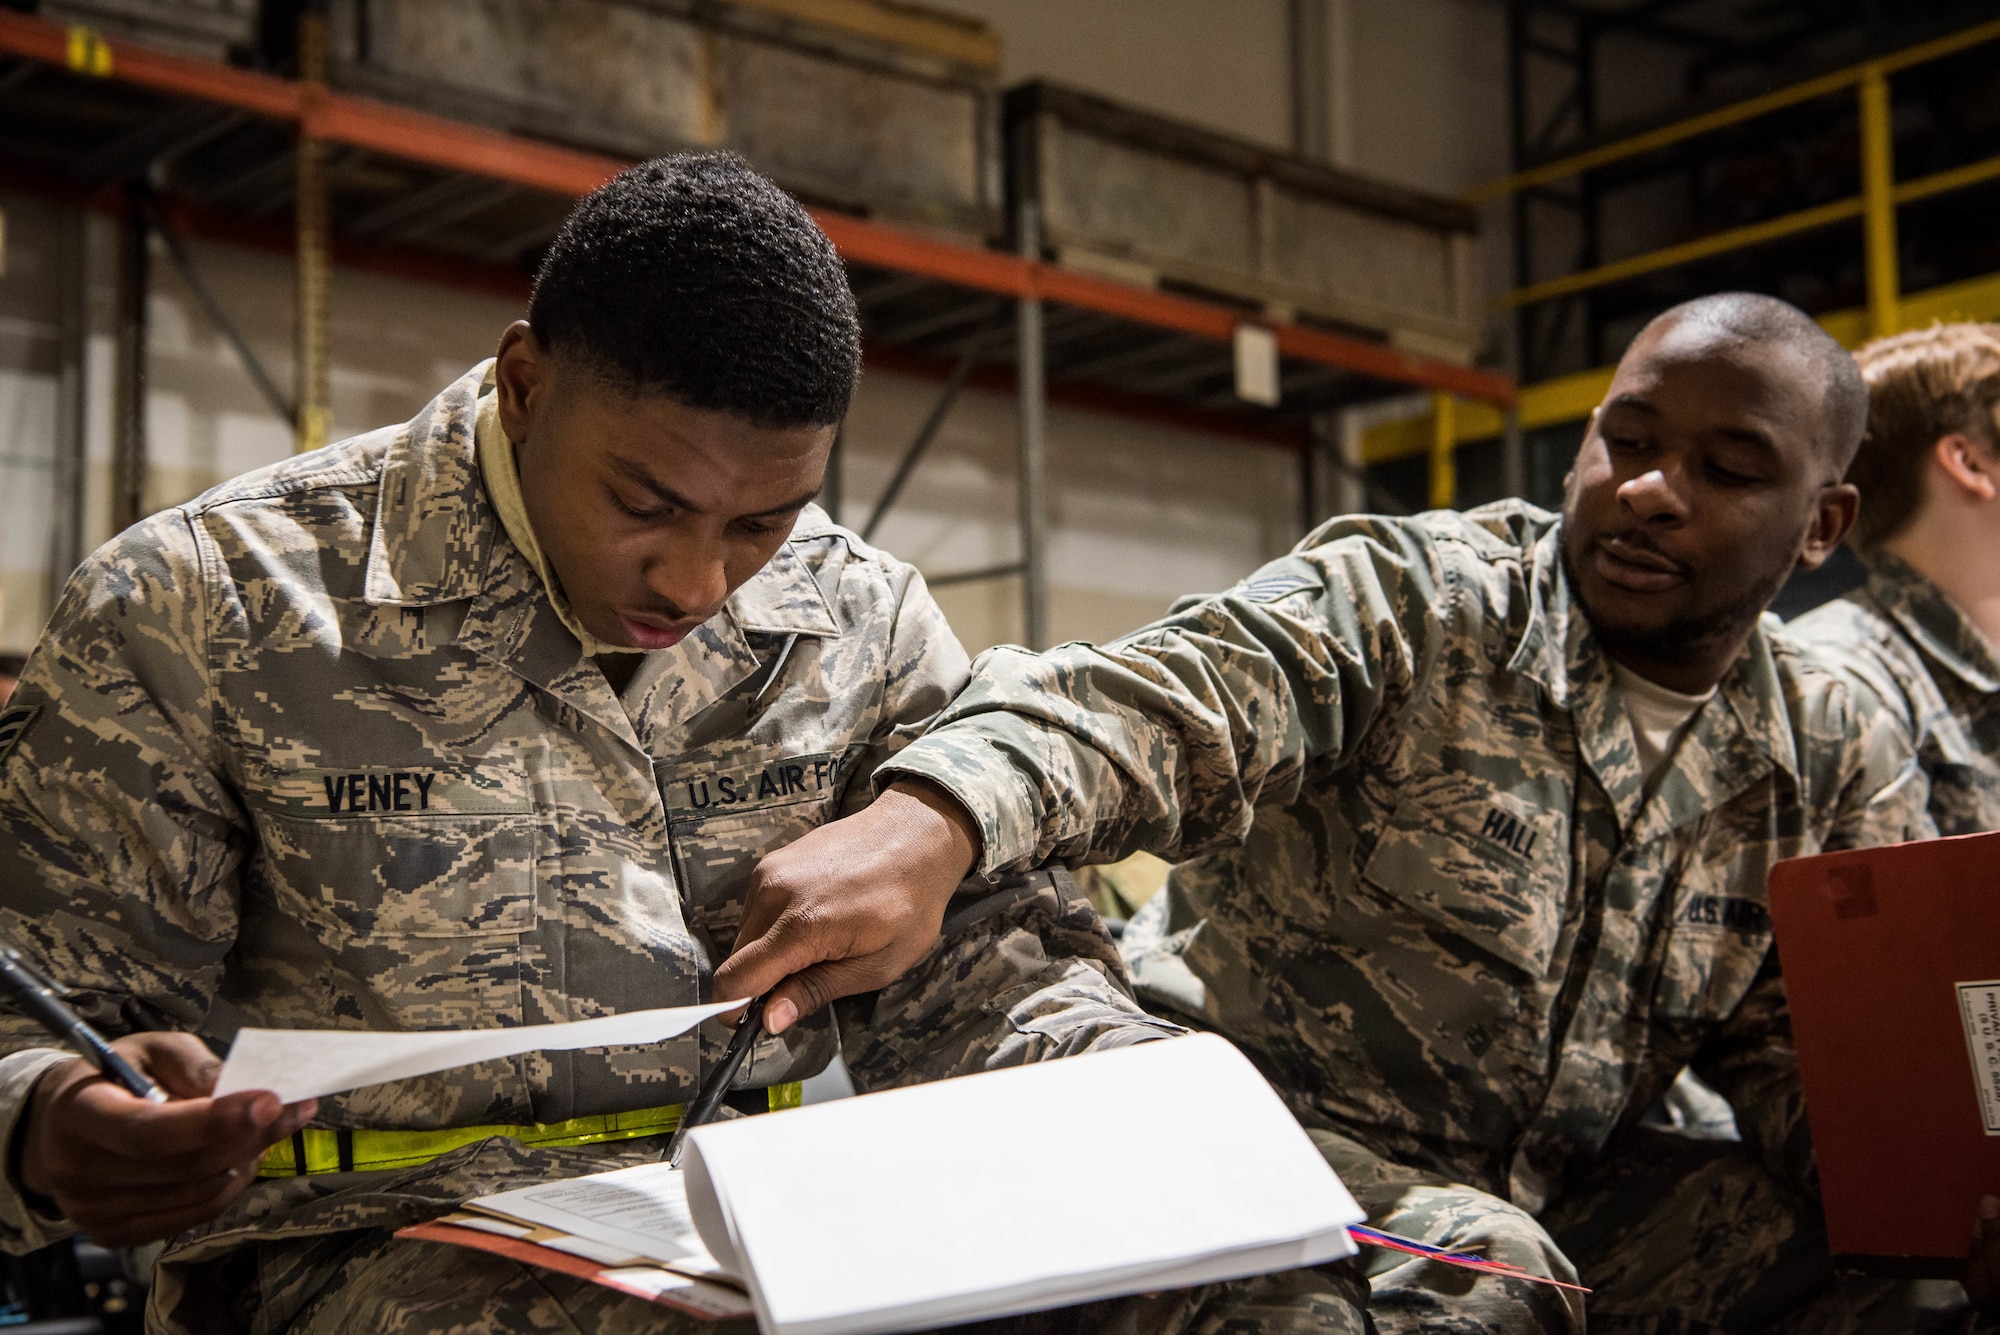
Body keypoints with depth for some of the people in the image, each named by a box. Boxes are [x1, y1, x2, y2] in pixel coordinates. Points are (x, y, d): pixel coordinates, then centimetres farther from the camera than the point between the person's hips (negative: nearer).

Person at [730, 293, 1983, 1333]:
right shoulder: (1408, 601, -10)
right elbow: (1143, 706, -27)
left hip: (1555, 1197, 4)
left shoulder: (1842, 760, 7)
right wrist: (929, 824, -48)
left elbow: (1822, 1055, 2)